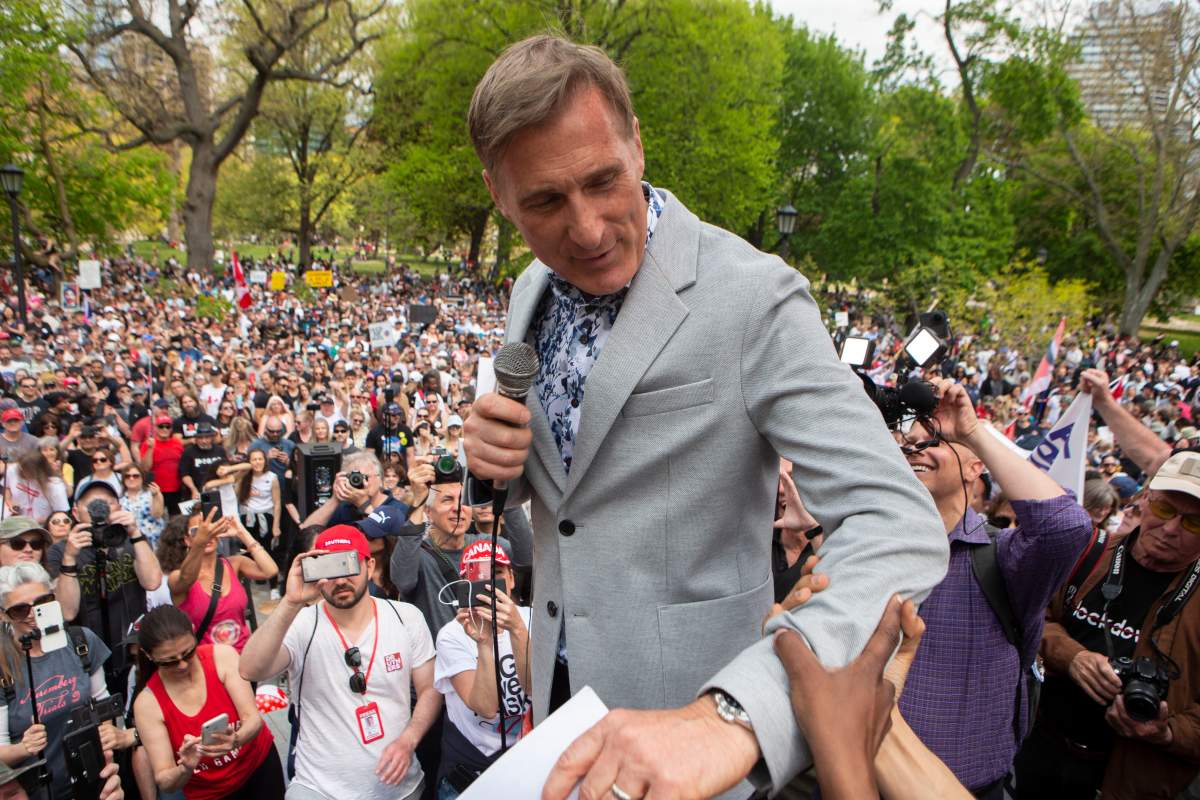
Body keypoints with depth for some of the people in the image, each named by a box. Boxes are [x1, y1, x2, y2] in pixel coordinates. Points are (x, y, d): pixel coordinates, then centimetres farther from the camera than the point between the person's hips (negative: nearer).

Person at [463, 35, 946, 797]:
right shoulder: (531, 291, -1)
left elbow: (902, 529, -29)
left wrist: (735, 713, -43)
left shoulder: (754, 296, -23)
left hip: (686, 705, -5)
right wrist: (500, 455, -12)